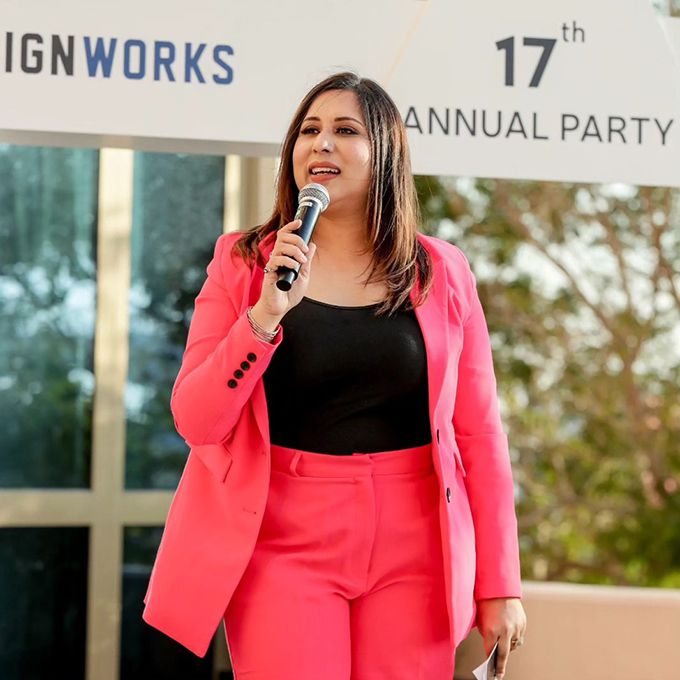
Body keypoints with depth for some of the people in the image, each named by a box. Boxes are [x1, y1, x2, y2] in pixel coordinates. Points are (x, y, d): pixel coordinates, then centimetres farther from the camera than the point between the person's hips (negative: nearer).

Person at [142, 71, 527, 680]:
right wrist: (266, 314, -17)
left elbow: (479, 432, 5)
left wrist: (500, 585, 2)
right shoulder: (243, 263, 3)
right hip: (285, 550, -1)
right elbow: (196, 422, -4)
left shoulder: (442, 271, 5)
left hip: (411, 553, 1)